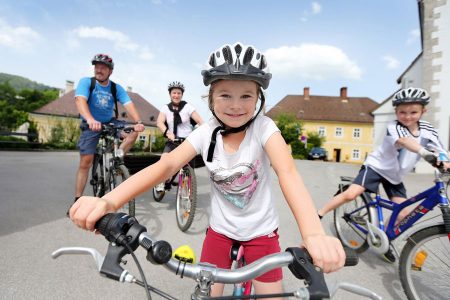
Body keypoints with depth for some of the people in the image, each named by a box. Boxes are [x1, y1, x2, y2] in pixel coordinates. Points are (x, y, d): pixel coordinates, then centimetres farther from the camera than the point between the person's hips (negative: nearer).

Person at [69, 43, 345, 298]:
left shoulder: (264, 127, -21)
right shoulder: (206, 133, -15)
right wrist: (109, 201, -44)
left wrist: (314, 234, -55)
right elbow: (166, 164, -27)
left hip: (261, 231, -1)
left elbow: (287, 171, -37)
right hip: (220, 229, 2)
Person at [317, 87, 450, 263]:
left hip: (395, 175, 6)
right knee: (351, 194, -23)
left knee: (403, 213, 0)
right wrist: (424, 152, -62)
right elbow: (405, 141, -44)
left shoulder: (427, 129, -6)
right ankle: (318, 215, -9)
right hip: (376, 166, -5)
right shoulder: (394, 128, -22)